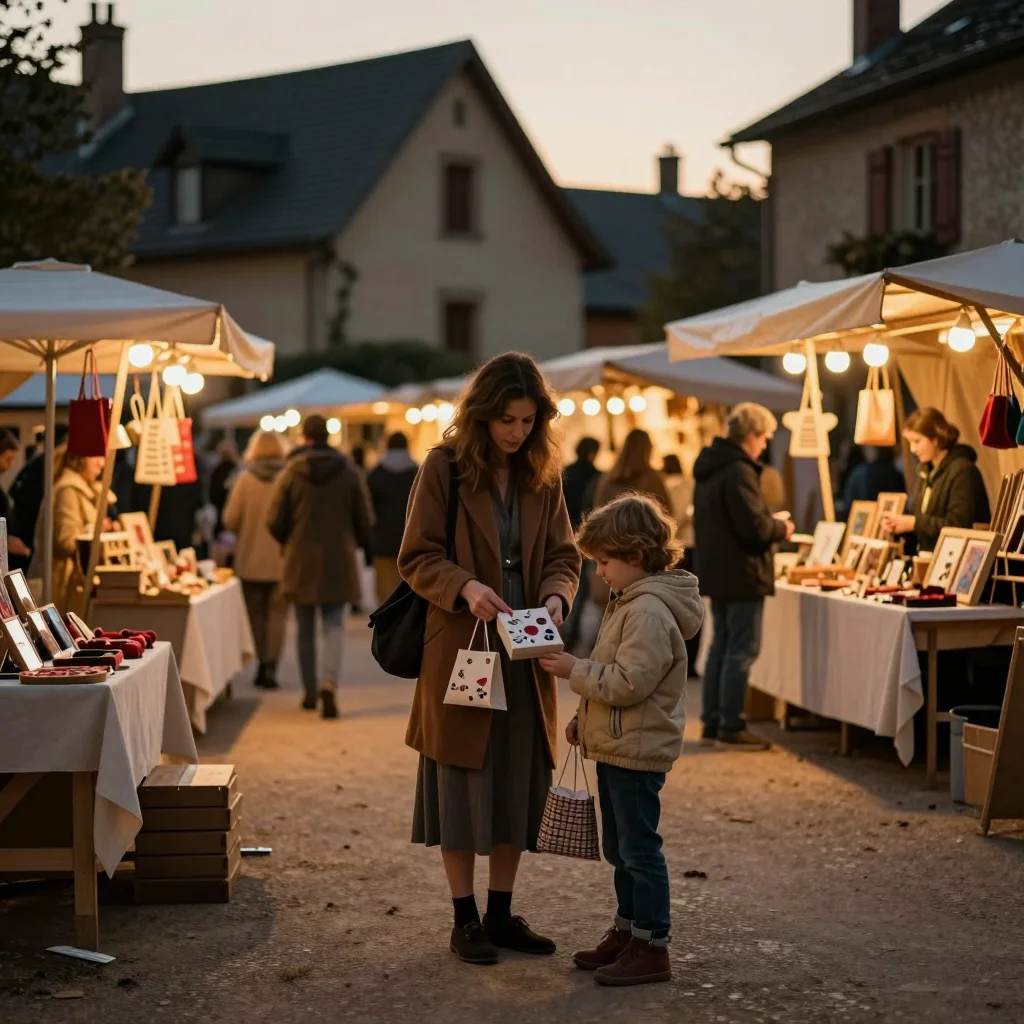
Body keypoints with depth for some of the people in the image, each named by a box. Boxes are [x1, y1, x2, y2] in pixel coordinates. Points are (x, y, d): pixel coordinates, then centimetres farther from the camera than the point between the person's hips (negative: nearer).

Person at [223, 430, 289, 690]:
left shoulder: (245, 479, -6)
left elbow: (230, 520, -5)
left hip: (250, 559, 1)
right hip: (283, 560, -1)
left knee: (255, 614, 12)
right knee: (277, 614, 4)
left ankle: (261, 666, 14)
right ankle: (270, 667, -6)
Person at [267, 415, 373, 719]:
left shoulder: (290, 472, -7)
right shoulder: (349, 471, -4)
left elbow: (274, 521, -5)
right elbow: (365, 520, 0)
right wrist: (355, 544, 20)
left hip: (301, 562, 0)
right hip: (339, 560, 0)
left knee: (306, 630, 12)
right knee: (334, 626, 4)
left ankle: (310, 693, 18)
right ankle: (329, 684, -18)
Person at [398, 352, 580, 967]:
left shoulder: (544, 475, 6)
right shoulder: (444, 468, -7)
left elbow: (564, 556, 8)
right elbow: (417, 558, -6)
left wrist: (556, 596, -13)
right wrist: (465, 587, -24)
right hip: (461, 652, -4)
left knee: (519, 785, 9)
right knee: (461, 787, 3)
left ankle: (502, 913, 22)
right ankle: (465, 918, 15)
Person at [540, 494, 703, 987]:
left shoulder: (650, 612, -20)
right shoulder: (628, 602, 13)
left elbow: (629, 683, -25)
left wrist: (575, 670, -17)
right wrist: (584, 719, 18)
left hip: (637, 751, -11)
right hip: (615, 746, 11)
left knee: (639, 848, -3)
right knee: (619, 848, 18)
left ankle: (651, 946, 4)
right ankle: (626, 931, 29)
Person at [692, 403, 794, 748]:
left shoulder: (709, 467, 12)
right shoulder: (739, 471, -19)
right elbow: (755, 526, -23)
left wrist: (771, 524, 19)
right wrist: (782, 528, -4)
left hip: (716, 571, 10)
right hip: (741, 574, -10)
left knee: (721, 646, 15)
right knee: (742, 650, -4)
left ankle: (713, 721, 19)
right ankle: (731, 725, -2)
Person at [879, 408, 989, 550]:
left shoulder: (963, 471, -14)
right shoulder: (926, 470, 13)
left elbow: (959, 526, -20)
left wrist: (914, 523, -19)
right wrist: (896, 524, -2)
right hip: (928, 556, 8)